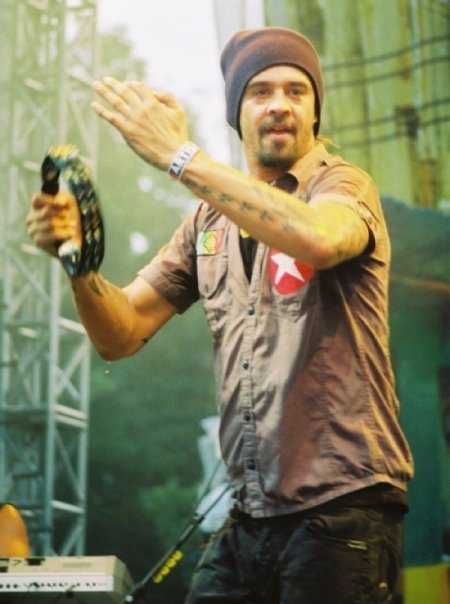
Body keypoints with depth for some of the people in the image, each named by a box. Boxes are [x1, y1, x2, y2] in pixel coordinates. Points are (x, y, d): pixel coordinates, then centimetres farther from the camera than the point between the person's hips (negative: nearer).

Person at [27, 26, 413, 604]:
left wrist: (179, 155, -23)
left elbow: (317, 237, -28)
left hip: (342, 508, -5)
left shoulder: (342, 185, -3)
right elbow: (121, 333, 10)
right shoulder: (210, 221, 14)